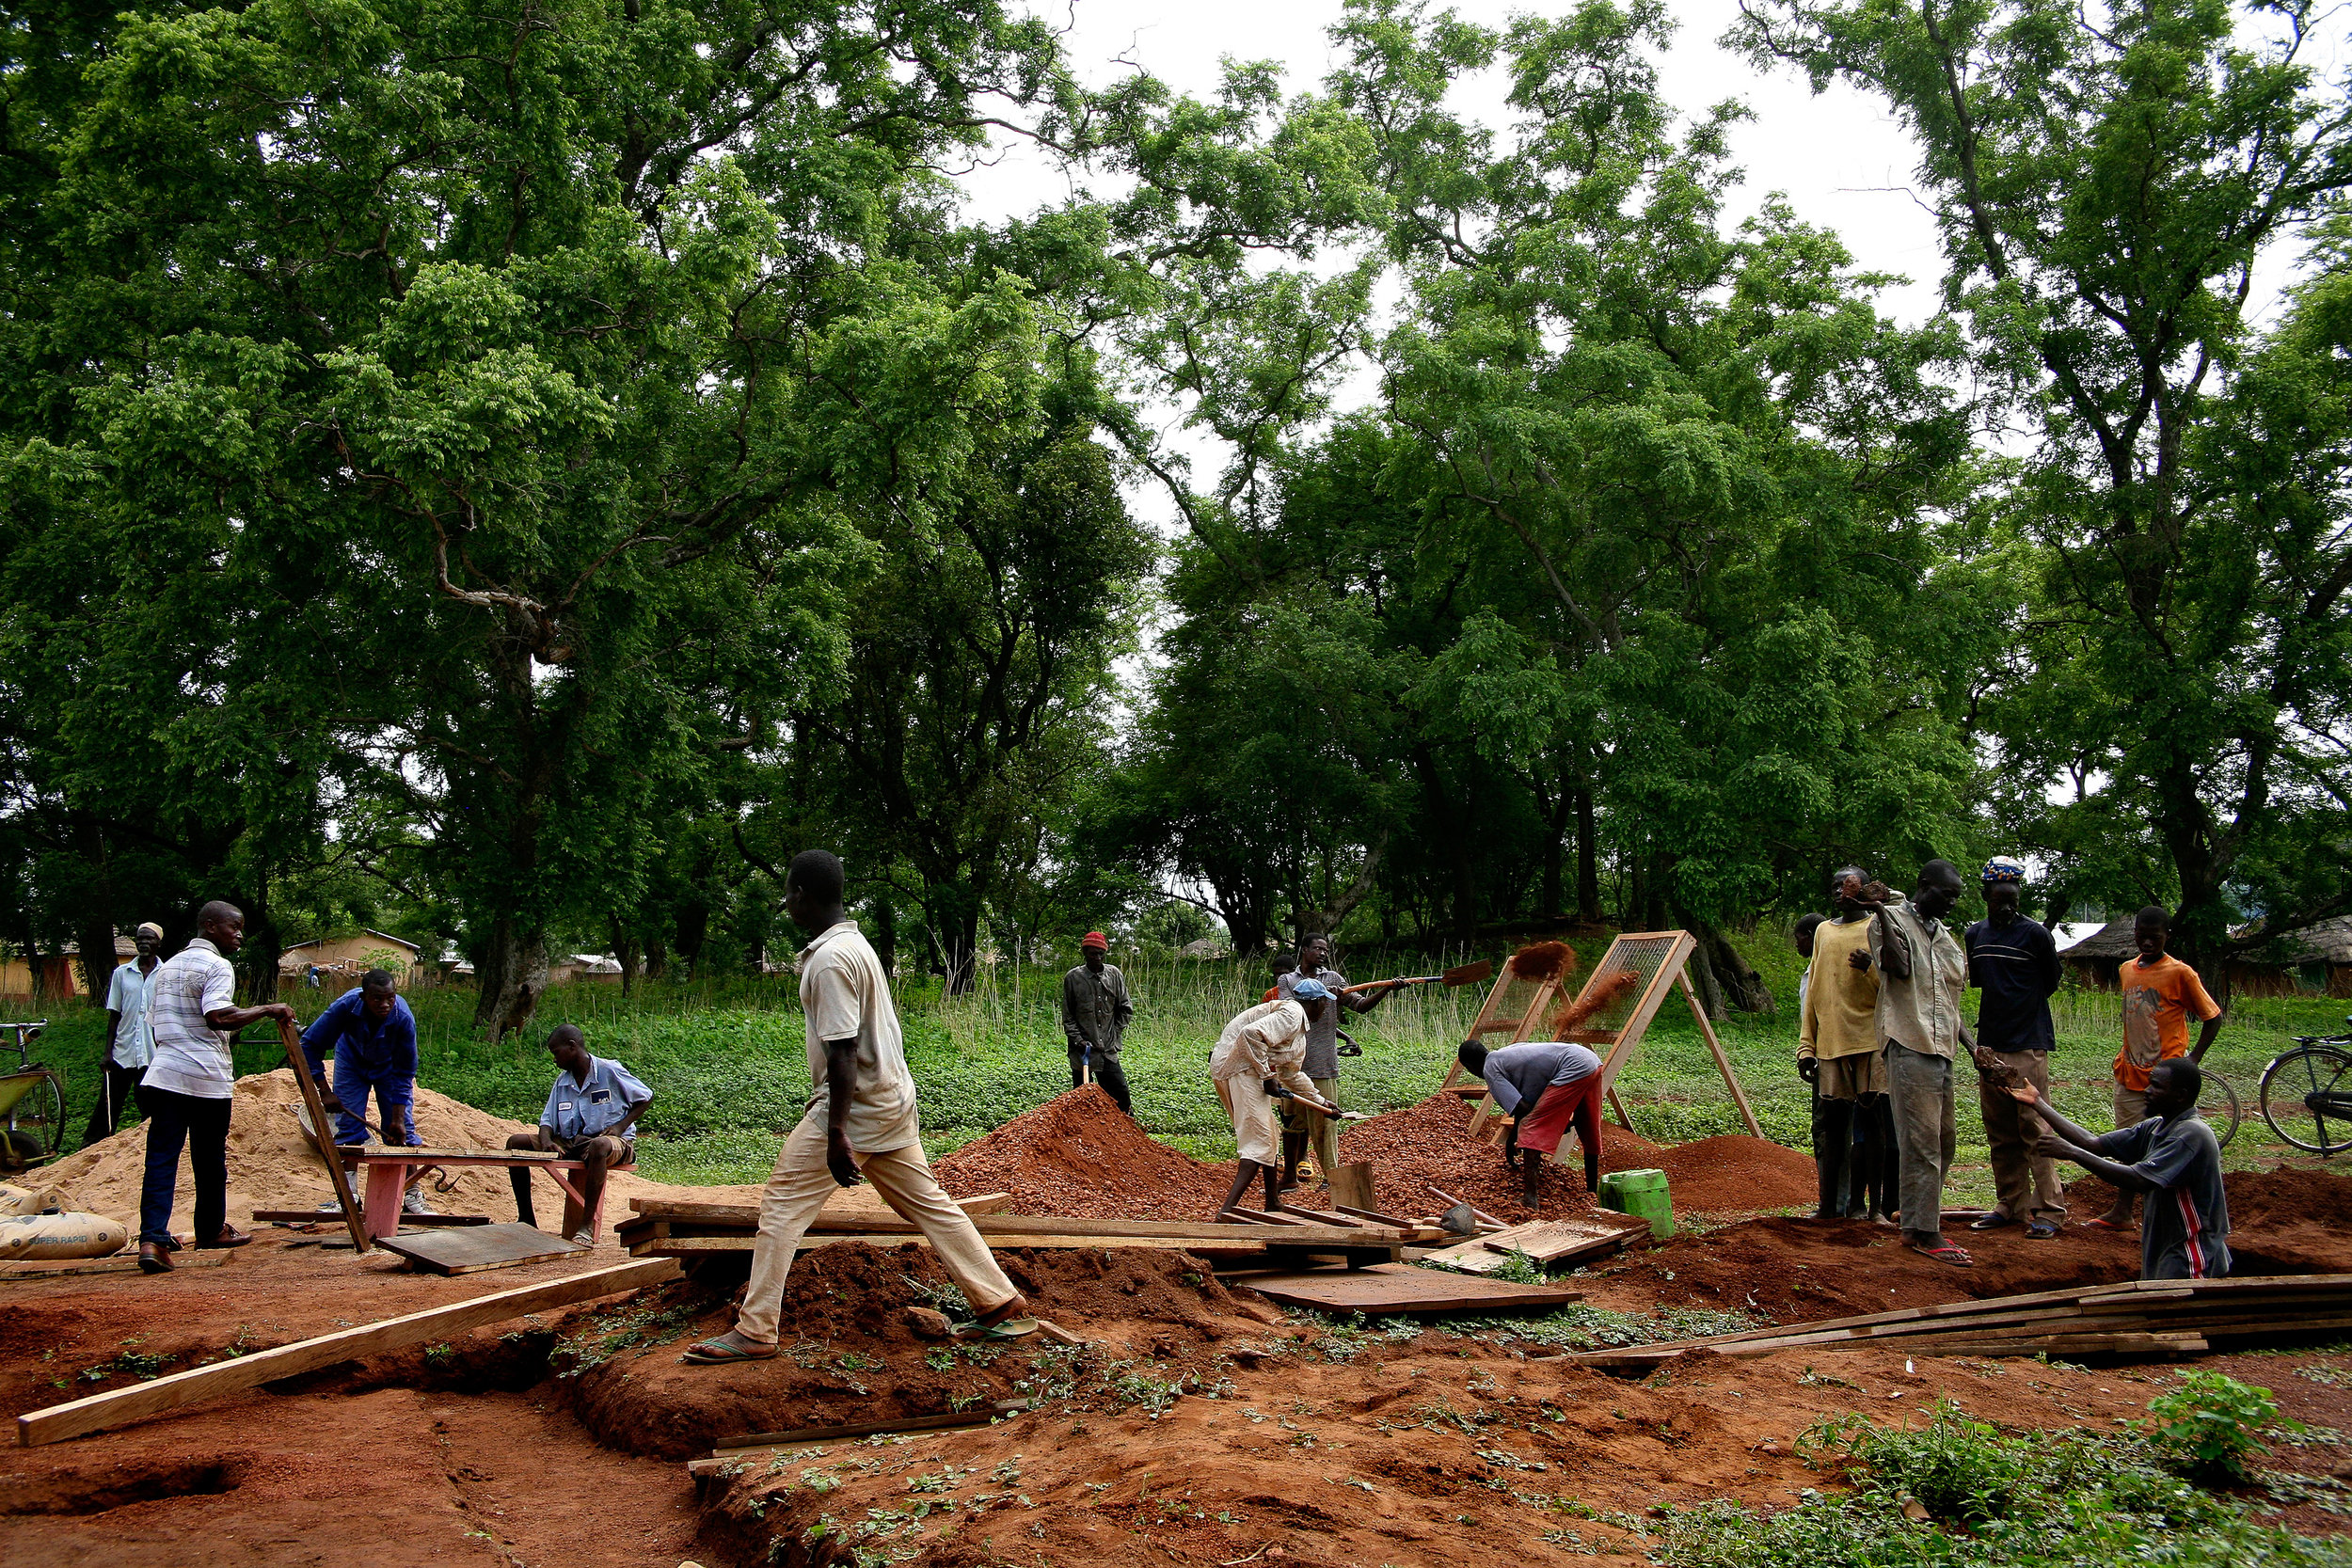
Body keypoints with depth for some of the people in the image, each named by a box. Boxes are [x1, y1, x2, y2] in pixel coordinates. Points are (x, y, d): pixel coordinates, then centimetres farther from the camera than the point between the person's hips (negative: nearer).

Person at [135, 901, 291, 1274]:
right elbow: (218, 1016, -23)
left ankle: (152, 1239, -14)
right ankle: (211, 1230, 25)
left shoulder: (168, 966, 20)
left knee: (161, 1158, -1)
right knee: (210, 1159, 10)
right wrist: (266, 1010, -16)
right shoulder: (217, 966, -7)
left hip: (163, 1073, 6)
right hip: (205, 1076, -6)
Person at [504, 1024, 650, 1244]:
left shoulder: (609, 1071, -7)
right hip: (570, 1143, 7)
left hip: (615, 1141, -7)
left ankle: (586, 1226, -42)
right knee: (516, 1142, -8)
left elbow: (646, 1098, 1)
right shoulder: (562, 1081, 11)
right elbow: (547, 1119, 10)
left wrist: (620, 1126, -12)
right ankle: (526, 1220, -7)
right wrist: (546, 1142, -13)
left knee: (599, 1146, -44)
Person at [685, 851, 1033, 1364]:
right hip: (891, 1098, 10)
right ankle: (1001, 1304, 12)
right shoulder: (856, 943, 13)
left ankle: (754, 1331, 2)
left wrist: (837, 1133, -25)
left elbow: (843, 1051, -23)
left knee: (782, 1205, -2)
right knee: (928, 1204, 11)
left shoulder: (830, 959, -18)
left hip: (856, 1104, -10)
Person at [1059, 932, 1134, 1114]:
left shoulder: (1114, 974, 4)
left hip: (1108, 1050, 2)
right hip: (1082, 1050, -1)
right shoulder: (1072, 978, -2)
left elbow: (1126, 1009, 12)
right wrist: (1078, 1040, -9)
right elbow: (1067, 1017, 2)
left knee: (1121, 1096, 0)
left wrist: (1115, 1033, 4)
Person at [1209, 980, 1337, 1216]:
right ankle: (1227, 1210, -21)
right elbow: (1251, 1034, -25)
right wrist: (1267, 1076, -18)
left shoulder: (1298, 1021, 23)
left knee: (1268, 1136, 20)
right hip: (1240, 1070, -11)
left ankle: (1273, 1206, 30)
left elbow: (1292, 1073, 34)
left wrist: (1320, 1101, 37)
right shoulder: (1291, 1013, -10)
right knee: (1259, 1142, -12)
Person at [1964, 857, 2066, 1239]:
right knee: (2000, 1134, 9)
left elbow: (2050, 982, 5)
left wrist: (2022, 1006, 9)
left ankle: (2049, 1210, -5)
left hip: (2028, 1048, -6)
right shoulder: (1974, 935, 11)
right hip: (1989, 1046, 6)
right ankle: (2011, 1206, 17)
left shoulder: (2035, 934, -5)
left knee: (2034, 1129, -8)